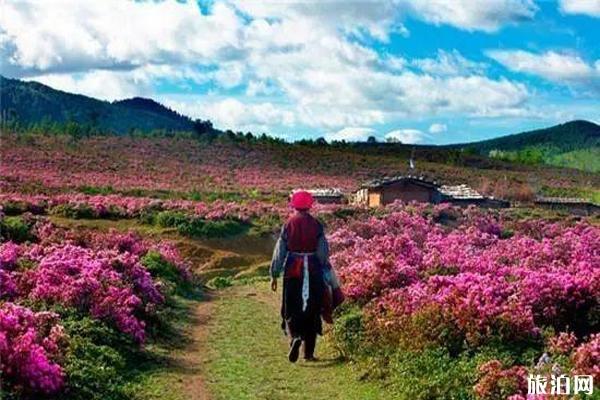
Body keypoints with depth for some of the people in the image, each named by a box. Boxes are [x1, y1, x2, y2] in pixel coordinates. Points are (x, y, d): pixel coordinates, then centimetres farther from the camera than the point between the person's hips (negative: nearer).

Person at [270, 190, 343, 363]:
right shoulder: (317, 225, -5)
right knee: (312, 310, 11)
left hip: (293, 271, 0)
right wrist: (327, 275, 8)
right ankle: (309, 353, 15)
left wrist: (274, 275, 6)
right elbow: (323, 253, -3)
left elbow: (280, 251, -1)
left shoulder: (288, 225, -4)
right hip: (313, 271, 0)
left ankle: (296, 336, -19)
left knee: (292, 310, 10)